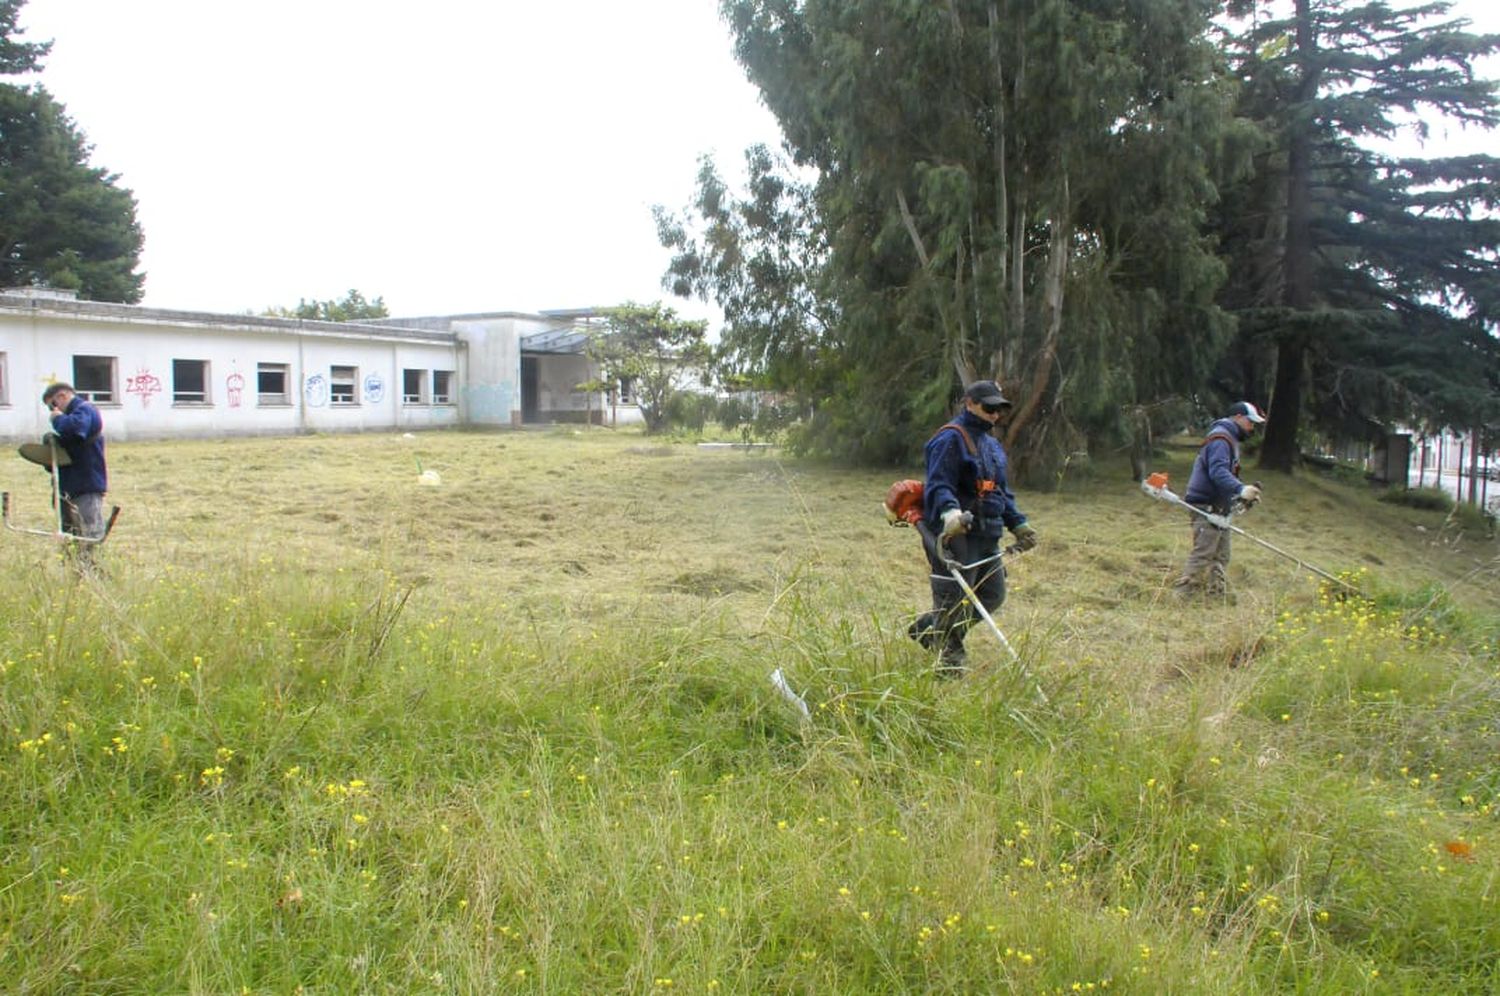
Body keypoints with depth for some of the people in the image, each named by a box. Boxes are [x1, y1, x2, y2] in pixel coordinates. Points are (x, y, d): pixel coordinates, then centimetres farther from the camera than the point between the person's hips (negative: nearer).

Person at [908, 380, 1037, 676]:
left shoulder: (992, 443, 21)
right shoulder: (951, 439, -10)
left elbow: (1002, 492, 29)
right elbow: (938, 485, -21)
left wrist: (1018, 524, 23)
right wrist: (950, 512, -39)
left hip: (987, 535, 10)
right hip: (955, 534, -10)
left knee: (993, 595, 13)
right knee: (955, 600, -5)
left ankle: (927, 627, 27)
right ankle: (949, 661, 10)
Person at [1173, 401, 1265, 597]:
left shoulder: (1230, 440, 21)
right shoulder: (1220, 439, -14)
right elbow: (1218, 471, -28)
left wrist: (1242, 494, 11)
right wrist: (1241, 489, -39)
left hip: (1219, 509, 11)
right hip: (1206, 507, -11)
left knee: (1221, 556, 13)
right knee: (1202, 554, -11)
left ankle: (1218, 594, 18)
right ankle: (1184, 593, -9)